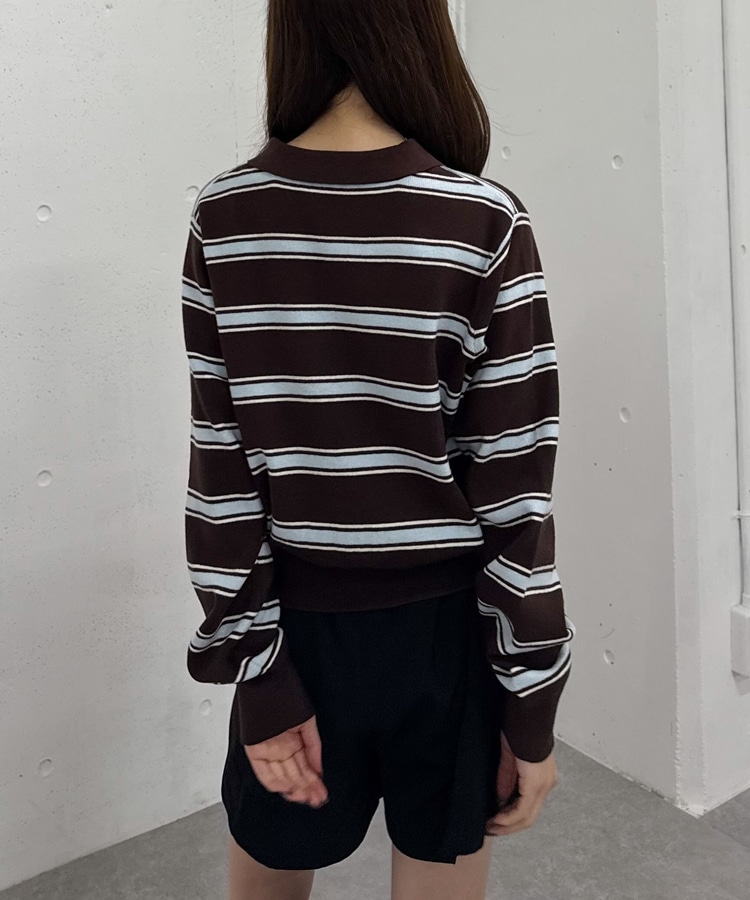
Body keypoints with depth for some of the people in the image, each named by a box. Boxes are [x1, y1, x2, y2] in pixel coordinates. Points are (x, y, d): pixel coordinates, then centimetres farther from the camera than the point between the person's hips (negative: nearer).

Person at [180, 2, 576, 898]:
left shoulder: (224, 217, -6)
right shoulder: (483, 223, -13)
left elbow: (220, 476, -8)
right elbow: (513, 495, -13)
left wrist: (260, 676, 0)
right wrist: (531, 706, -2)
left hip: (299, 625, 3)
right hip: (444, 631, -2)